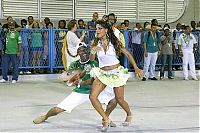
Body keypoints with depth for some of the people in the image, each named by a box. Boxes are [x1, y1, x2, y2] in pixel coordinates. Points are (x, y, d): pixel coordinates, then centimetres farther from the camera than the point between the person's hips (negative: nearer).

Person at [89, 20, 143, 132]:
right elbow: (92, 59, -8)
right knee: (92, 96, -17)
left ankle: (129, 114, 38)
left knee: (119, 100, 5)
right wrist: (93, 51, -30)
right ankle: (106, 119, -4)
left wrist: (136, 68, -3)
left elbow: (127, 54, 1)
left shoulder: (114, 42, -5)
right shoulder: (96, 43, -1)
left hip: (116, 72, -2)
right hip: (103, 73, 2)